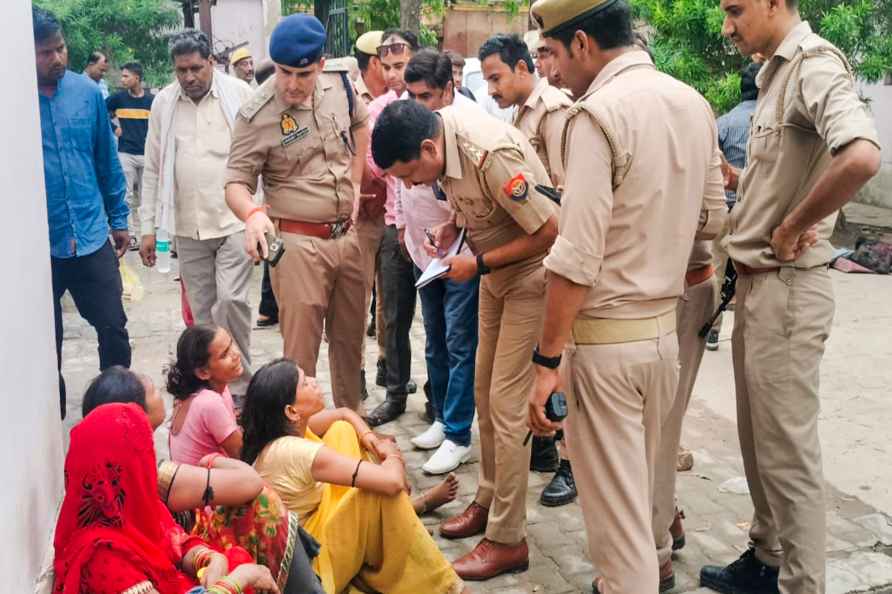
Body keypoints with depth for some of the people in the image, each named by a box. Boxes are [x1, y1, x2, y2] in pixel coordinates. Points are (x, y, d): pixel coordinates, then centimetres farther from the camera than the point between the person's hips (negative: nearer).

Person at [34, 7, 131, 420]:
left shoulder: (87, 92, 0)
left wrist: (118, 218, 10)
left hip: (91, 236, 2)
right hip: (36, 243, -2)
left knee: (113, 328, 7)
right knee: (45, 340, 13)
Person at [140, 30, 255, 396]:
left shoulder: (239, 94, -5)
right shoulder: (163, 103, 5)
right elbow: (153, 169, 10)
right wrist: (148, 227, 8)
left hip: (235, 220, -3)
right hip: (187, 226, 4)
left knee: (230, 299, -12)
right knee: (202, 309, 10)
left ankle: (239, 384, 4)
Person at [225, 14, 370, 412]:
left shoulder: (339, 84, 0)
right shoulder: (256, 115, -15)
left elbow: (361, 124, 20)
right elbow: (236, 182, -12)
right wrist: (253, 214, -34)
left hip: (347, 236, 5)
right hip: (297, 243, -5)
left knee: (350, 338, 18)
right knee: (300, 349, -1)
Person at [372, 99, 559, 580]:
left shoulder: (492, 154, -31)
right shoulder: (441, 144, -6)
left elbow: (548, 231, -27)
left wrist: (477, 265, -20)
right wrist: (449, 229, -6)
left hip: (530, 275, -8)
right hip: (494, 275, 9)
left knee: (505, 404, -7)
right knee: (485, 393, 14)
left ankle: (507, 540, 4)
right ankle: (488, 502, 30)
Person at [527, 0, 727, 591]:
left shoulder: (599, 112, -18)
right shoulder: (693, 104, 6)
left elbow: (576, 260, -22)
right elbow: (711, 220, 15)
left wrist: (547, 361, -17)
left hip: (606, 336, -8)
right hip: (665, 324, 8)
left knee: (613, 493, 5)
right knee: (648, 467, 27)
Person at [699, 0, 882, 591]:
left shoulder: (815, 64, -15)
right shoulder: (777, 72, 14)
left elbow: (862, 156, -34)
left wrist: (792, 228, -23)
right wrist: (731, 177, 3)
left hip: (788, 287, -10)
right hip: (757, 283, 10)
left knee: (788, 452, 0)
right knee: (758, 440, 19)